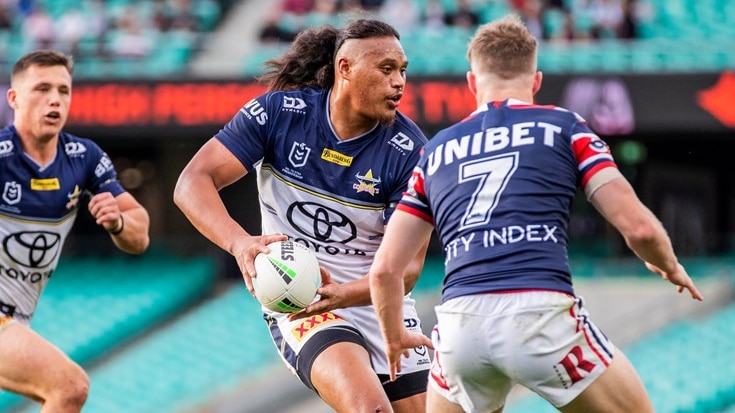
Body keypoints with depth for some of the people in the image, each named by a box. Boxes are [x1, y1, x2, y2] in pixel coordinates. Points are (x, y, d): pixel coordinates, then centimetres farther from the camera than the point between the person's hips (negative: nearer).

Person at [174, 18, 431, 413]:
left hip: (379, 301, 4)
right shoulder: (279, 112, -12)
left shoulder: (408, 150, -12)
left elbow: (407, 263, -14)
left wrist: (342, 293, -34)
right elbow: (192, 183, -16)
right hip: (300, 304, -4)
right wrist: (241, 243, -35)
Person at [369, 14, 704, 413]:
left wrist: (394, 337, 38)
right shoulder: (563, 126, 13)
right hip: (542, 314, -3)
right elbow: (638, 227, 5)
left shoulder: (435, 152, 22)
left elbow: (385, 268, 19)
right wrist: (670, 268, 27)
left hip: (459, 322, 3)